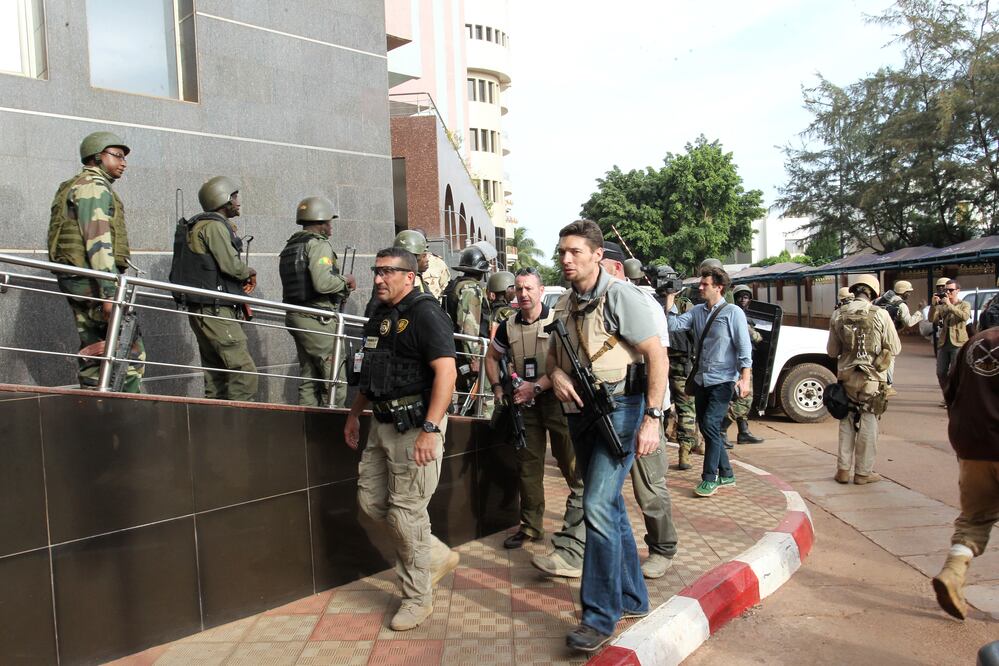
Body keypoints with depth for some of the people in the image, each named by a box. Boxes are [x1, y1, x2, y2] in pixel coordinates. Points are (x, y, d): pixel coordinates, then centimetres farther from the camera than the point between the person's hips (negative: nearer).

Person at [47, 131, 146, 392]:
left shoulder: (73, 187, 27)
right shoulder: (94, 186, -7)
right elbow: (98, 241, -18)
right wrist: (110, 292, -23)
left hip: (74, 280, 10)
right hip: (93, 279, -10)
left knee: (93, 351, 9)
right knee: (131, 349, -10)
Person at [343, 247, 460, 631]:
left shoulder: (424, 313, -12)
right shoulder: (379, 317, 15)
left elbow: (446, 372, -22)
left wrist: (430, 430, -27)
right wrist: (355, 413, 24)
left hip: (415, 425, -9)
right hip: (383, 424, 9)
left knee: (406, 513, -2)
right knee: (371, 502, 13)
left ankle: (417, 599, 17)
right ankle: (437, 556, 30)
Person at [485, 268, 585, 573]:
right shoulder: (508, 327, 9)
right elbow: (492, 356, 24)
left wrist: (536, 386, -22)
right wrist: (497, 387, 10)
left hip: (557, 399, -5)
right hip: (524, 403, 5)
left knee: (575, 468, -8)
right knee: (528, 466, 13)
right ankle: (531, 525, 30)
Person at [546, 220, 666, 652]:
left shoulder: (620, 296, -12)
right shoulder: (564, 305, 10)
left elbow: (656, 355, -15)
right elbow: (553, 354, 20)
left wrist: (652, 418, -21)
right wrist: (555, 374, -4)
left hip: (619, 408, -8)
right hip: (581, 412, 8)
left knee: (598, 507, -14)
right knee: (609, 505, 15)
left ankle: (600, 616, -1)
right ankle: (632, 598, 31)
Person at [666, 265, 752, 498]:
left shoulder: (733, 313, -7)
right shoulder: (697, 311, 9)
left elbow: (744, 347, -10)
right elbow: (674, 324, 0)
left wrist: (745, 378, -16)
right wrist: (669, 302, -5)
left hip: (723, 380, -7)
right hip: (701, 379, 7)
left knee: (710, 426, -13)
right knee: (706, 427, 11)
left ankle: (710, 478, -1)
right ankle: (726, 474, 26)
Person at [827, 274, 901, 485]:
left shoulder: (838, 315, -2)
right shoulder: (880, 315, -11)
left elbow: (832, 351, 5)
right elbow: (895, 348, -4)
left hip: (846, 375, 3)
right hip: (872, 378, -3)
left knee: (847, 422, 13)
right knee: (868, 424, 7)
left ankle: (843, 470, 16)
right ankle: (863, 472, 14)